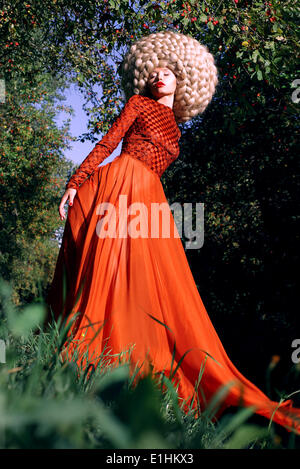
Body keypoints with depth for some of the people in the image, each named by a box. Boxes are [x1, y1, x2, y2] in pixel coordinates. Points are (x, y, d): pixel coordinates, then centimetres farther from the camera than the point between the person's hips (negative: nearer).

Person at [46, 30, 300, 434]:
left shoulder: (174, 127, 27)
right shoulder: (138, 104, 13)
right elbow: (106, 143, 3)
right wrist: (75, 183, -7)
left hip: (148, 201, 5)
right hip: (117, 184, -5)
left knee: (150, 283, -4)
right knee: (107, 271, -14)